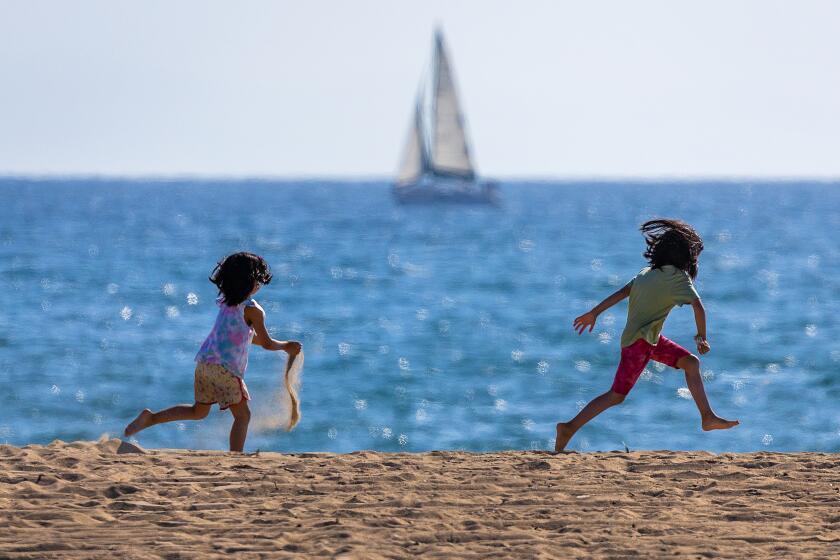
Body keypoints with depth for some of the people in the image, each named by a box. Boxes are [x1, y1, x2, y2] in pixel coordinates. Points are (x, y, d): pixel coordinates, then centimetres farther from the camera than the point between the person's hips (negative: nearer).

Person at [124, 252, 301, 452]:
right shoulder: (253, 310, -10)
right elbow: (267, 343, -5)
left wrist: (283, 346, 29)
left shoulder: (227, 302, 16)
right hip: (225, 367, -8)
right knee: (242, 415, 0)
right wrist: (286, 346, 15)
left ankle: (151, 418, 13)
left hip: (204, 361, 8)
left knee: (198, 412, 22)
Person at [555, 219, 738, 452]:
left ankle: (708, 418, 6)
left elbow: (621, 292, 8)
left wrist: (594, 313, 8)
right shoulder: (679, 278, -10)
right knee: (617, 395, -12)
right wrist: (701, 337, -9)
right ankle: (569, 428, -10)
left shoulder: (648, 272, 12)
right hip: (639, 341, -9)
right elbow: (698, 307, -21)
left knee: (691, 362, 8)